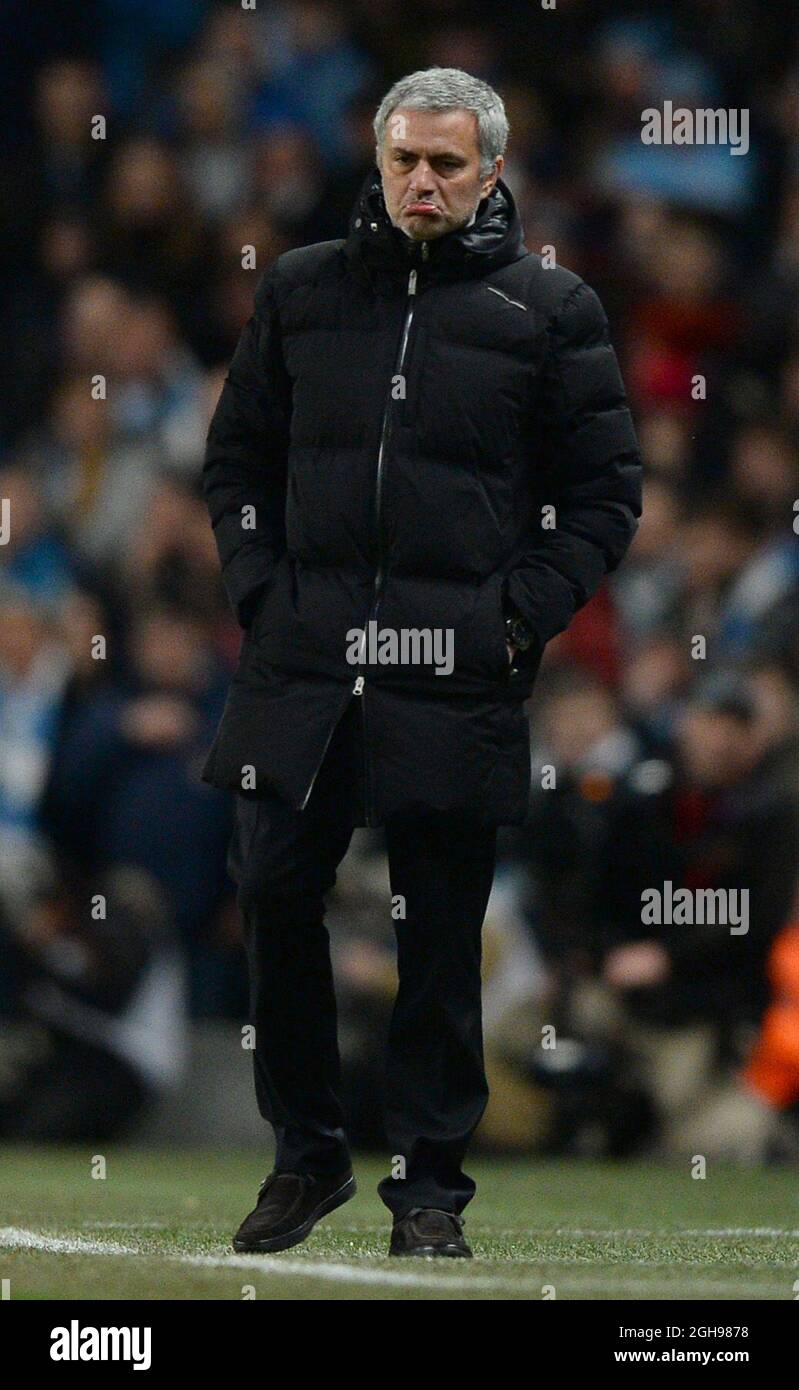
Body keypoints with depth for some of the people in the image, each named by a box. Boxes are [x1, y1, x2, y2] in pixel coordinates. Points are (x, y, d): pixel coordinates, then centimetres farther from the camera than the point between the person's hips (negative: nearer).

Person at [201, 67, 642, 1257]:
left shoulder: (549, 309, 4)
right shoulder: (304, 290, 10)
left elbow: (605, 494, 6)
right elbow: (237, 461, 17)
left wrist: (519, 617, -3)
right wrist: (260, 593, 5)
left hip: (457, 682, -2)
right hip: (302, 667, 2)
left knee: (441, 935, 2)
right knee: (275, 898, 1)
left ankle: (431, 1182, 12)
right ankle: (308, 1151, 17)